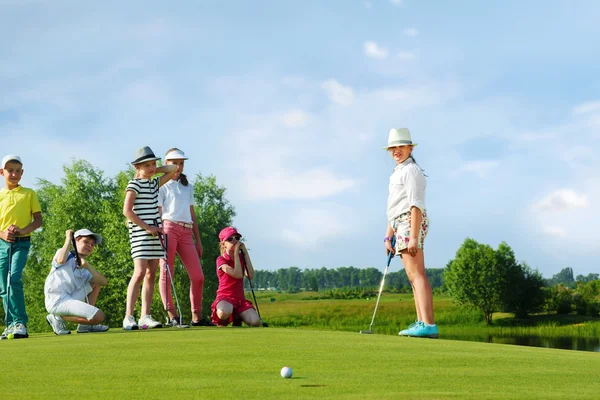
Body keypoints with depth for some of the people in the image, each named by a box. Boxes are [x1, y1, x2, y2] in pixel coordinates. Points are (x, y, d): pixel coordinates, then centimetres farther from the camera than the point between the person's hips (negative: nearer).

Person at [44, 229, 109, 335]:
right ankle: (58, 318, -6)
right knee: (99, 316, -19)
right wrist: (68, 239, -6)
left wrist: (87, 266, -4)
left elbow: (104, 282, 8)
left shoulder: (84, 270, 23)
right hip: (57, 300, -8)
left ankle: (85, 325, 11)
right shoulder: (66, 255, 7)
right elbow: (61, 260, -21)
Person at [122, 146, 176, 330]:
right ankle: (128, 317, -16)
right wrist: (147, 227, -14)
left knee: (151, 275, 4)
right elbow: (127, 211, -13)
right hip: (140, 233, -8)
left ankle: (145, 316, 5)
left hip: (155, 233, 8)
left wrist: (154, 170, 13)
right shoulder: (134, 184, -5)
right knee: (140, 273, -16)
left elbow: (173, 169, 24)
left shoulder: (154, 183, 15)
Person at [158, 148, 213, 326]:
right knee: (166, 273, -5)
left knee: (197, 276, -3)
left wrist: (198, 240, 19)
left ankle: (197, 317, 3)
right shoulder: (162, 186, 7)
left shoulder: (187, 186, 24)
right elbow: (157, 213, -2)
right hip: (168, 229, -5)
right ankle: (172, 316, -3)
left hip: (186, 233, 5)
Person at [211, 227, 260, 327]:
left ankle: (237, 317, 10)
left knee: (255, 322, -23)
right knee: (224, 313, -42)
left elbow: (250, 275, -6)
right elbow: (238, 275, -20)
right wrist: (236, 253, -14)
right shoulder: (221, 259, -6)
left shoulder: (241, 257, 12)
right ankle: (221, 324, -5)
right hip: (224, 297, -5)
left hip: (240, 298, 5)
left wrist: (245, 253, -3)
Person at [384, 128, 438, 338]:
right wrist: (388, 237, 21)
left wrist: (413, 237, -24)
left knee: (417, 275, -18)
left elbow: (416, 205, -16)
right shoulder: (397, 173, 26)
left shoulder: (411, 170, -6)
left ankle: (428, 324, -26)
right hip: (401, 226, 11)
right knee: (414, 277, 8)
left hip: (410, 223, -11)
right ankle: (422, 323, 9)